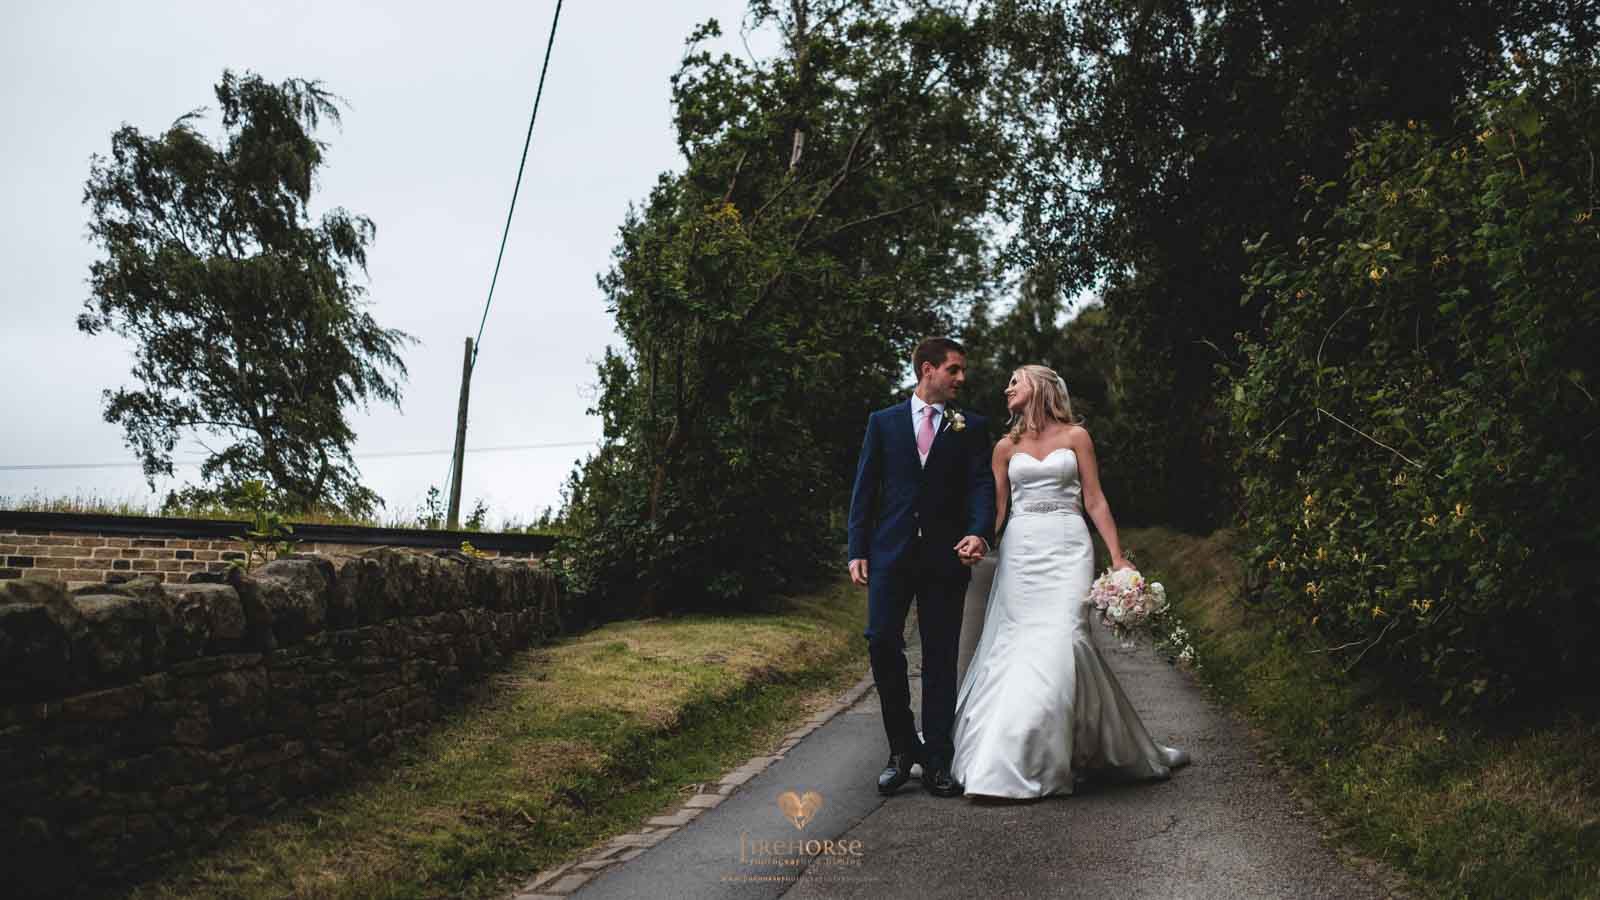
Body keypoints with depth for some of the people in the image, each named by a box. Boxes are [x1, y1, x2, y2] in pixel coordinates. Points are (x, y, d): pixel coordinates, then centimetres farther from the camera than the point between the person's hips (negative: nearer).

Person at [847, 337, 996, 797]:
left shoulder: (970, 427, 10)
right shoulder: (884, 422, 10)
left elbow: (982, 485, 0)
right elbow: (864, 489, 7)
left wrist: (980, 533, -20)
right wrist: (857, 551, -2)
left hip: (945, 555, 0)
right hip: (891, 552, 0)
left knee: (941, 657, 2)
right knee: (882, 642, -8)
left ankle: (937, 761, 9)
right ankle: (902, 749, 9)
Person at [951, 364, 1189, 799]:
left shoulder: (1075, 436, 7)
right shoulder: (1006, 446, 14)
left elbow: (1095, 501, 5)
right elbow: (996, 509, 14)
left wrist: (1117, 557, -1)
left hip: (1067, 547, -2)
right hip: (1021, 549, 2)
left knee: (1059, 639, -14)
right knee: (1018, 642, -8)